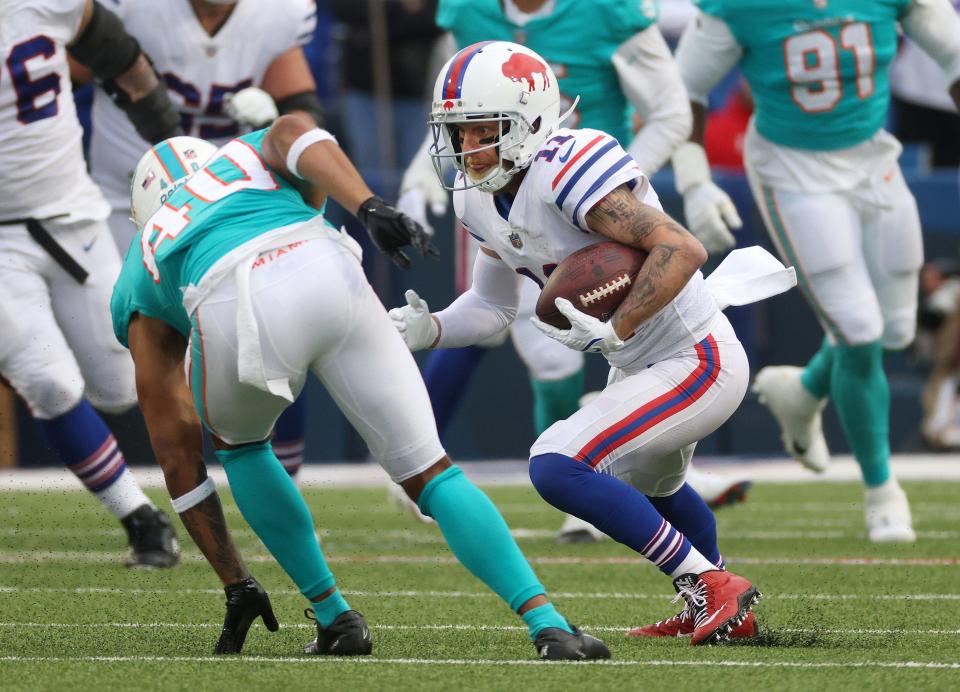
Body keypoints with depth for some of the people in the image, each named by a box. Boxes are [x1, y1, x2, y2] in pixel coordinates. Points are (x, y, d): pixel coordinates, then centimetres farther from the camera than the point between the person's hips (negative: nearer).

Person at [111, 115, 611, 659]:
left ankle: (335, 617, 25)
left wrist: (236, 585, 41)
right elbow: (294, 133, 12)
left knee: (239, 446, 34)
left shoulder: (138, 292, 39)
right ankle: (548, 625, -2)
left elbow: (179, 456, 38)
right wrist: (370, 208, -4)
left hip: (234, 312, 0)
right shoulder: (254, 154, 43)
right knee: (429, 472, 12)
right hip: (326, 278, 0)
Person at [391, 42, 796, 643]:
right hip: (639, 368, 11)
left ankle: (711, 586, -11)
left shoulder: (567, 174, -29)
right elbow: (494, 306, 11)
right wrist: (429, 330, -7)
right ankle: (724, 612, 57)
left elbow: (683, 250, -35)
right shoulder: (483, 199, 0)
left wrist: (612, 334, -37)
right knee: (649, 484, 34)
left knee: (557, 467, -21)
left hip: (697, 364, -11)